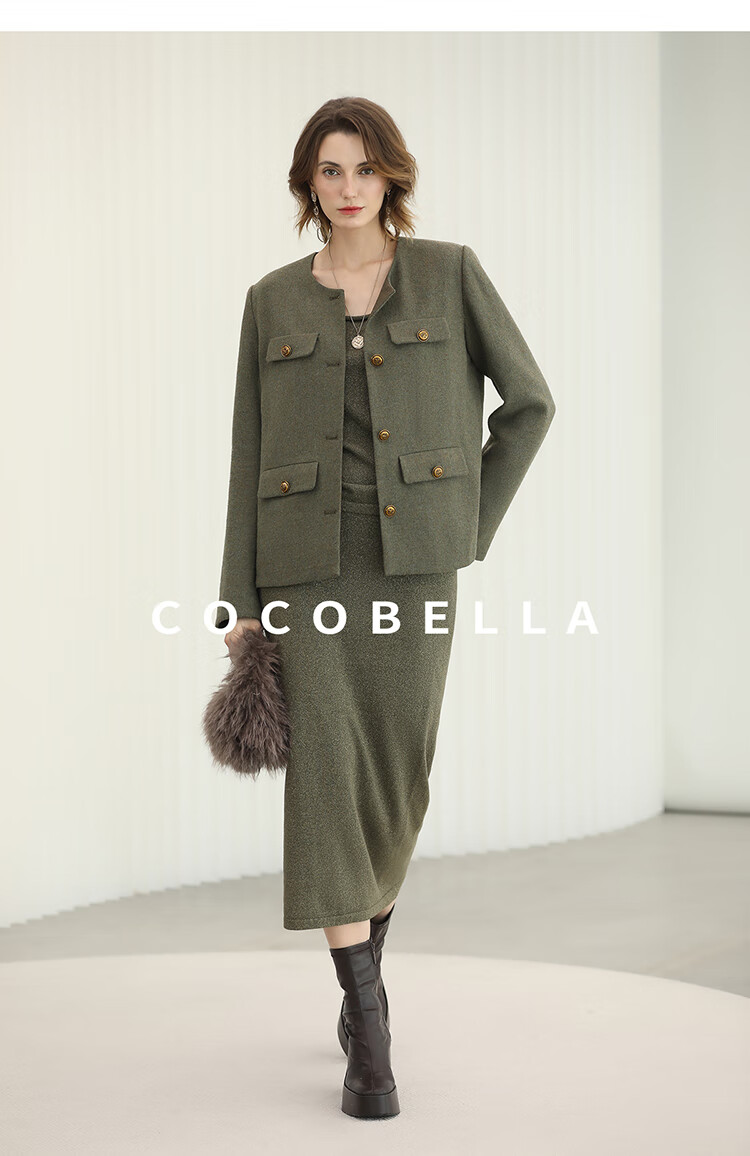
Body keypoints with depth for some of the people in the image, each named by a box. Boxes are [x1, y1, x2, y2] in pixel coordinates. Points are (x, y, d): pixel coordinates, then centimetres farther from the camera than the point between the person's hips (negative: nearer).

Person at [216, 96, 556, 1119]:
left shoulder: (449, 274, 3)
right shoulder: (274, 302, 7)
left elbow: (529, 401, 7)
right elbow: (251, 455, 6)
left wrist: (473, 528, 3)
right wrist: (242, 603, 2)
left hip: (415, 557, 0)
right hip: (312, 560, 0)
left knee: (396, 777, 5)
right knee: (328, 777, -9)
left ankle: (364, 966, 32)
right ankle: (369, 1039, -6)